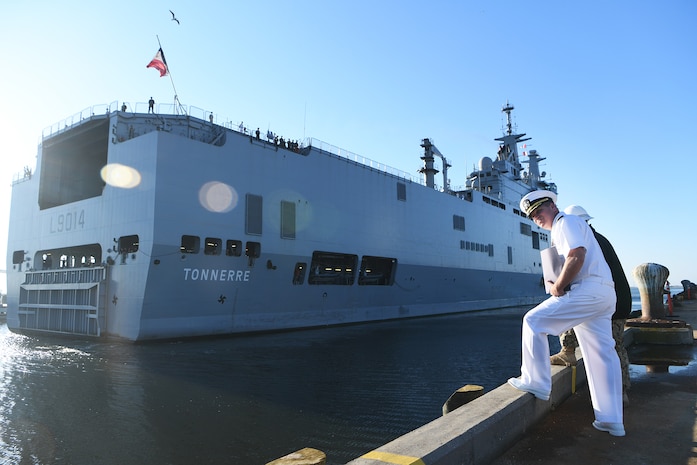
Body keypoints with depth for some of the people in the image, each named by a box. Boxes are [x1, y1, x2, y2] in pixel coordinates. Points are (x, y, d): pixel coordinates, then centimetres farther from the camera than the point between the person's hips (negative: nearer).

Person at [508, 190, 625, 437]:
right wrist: (558, 284, 8)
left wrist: (558, 286, -12)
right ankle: (611, 420, 15)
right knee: (602, 356, 10)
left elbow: (577, 257, -21)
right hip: (603, 295, 11)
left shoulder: (566, 222, -5)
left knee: (534, 321, -10)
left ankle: (535, 382, -3)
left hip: (588, 291, -11)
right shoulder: (559, 230, 25)